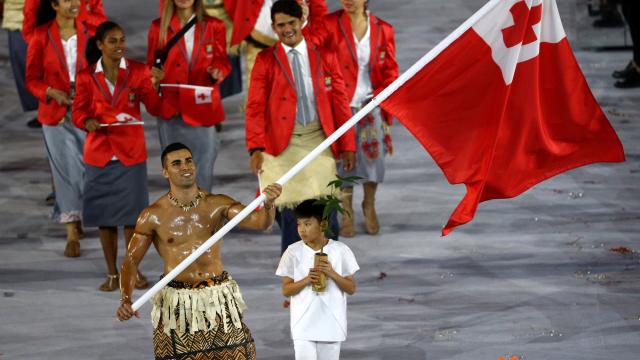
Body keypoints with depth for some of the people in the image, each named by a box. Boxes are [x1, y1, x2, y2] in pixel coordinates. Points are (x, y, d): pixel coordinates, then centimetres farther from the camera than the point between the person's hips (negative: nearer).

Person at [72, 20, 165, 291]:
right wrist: (88, 122, -17)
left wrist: (154, 89, -23)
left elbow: (155, 109, -3)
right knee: (105, 213, 5)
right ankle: (112, 273, 15)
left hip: (131, 152, -1)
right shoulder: (87, 77, 1)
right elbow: (79, 110, 5)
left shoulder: (138, 71, -1)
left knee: (132, 212, 1)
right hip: (100, 152, 1)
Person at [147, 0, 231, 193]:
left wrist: (217, 72, -13)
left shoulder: (213, 26, 5)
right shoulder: (159, 27, 5)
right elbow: (151, 64, 10)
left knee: (204, 171, -4)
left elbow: (222, 61, 9)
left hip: (203, 108, -1)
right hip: (171, 108, 1)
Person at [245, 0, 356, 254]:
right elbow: (255, 107, -2)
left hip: (318, 140, 1)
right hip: (283, 144, -1)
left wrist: (347, 145, 6)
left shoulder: (324, 56, 8)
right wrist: (256, 148, -14)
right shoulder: (265, 60, 3)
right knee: (289, 214, -3)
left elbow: (340, 101, 10)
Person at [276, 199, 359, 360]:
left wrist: (332, 273, -16)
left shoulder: (341, 250, -3)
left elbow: (351, 288, 1)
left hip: (331, 324, 1)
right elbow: (286, 290, 1)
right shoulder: (293, 252, -2)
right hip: (303, 325, -1)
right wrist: (307, 280, -17)